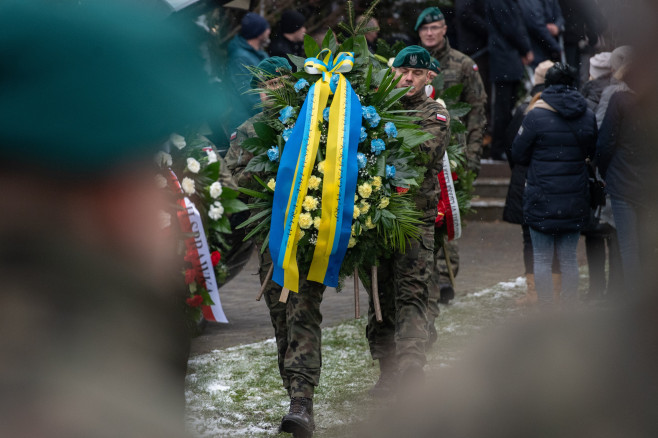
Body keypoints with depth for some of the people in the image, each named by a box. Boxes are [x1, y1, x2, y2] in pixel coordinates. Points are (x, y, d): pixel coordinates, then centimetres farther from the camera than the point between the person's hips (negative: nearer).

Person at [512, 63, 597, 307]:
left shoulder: (537, 115, -10)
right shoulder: (587, 116, 2)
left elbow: (518, 155, -3)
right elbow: (591, 154, 15)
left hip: (542, 199, -4)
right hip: (575, 201, 4)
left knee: (542, 259, 4)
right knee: (569, 258, 12)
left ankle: (545, 310, 4)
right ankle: (569, 308, 14)